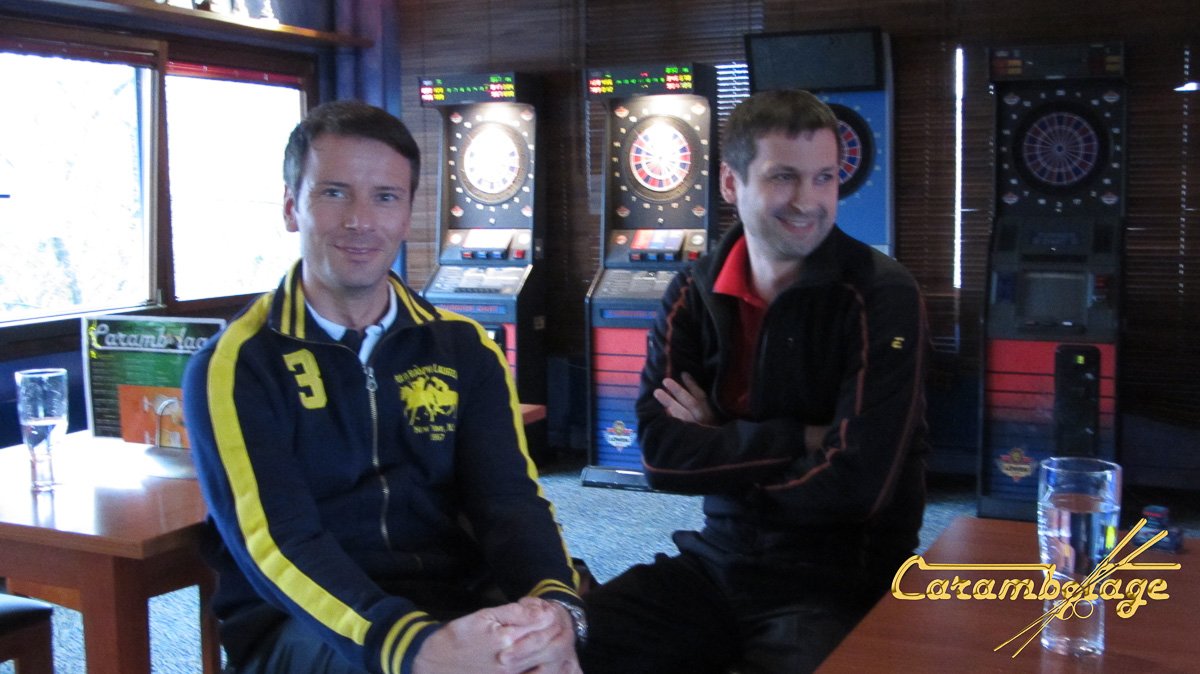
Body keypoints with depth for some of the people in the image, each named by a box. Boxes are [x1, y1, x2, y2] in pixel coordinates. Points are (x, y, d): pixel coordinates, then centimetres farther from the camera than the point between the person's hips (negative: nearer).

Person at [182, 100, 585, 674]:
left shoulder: (464, 348, 9)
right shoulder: (234, 366, -3)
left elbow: (510, 497, -2)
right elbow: (276, 544, -16)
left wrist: (554, 603, -27)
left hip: (456, 605, 4)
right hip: (303, 624, -4)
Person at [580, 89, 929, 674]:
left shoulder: (881, 296, -12)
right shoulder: (693, 293, 1)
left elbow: (855, 484, -19)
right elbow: (658, 454, -9)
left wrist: (717, 450, -7)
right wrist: (799, 436, -16)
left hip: (840, 576, -3)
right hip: (718, 561, 4)